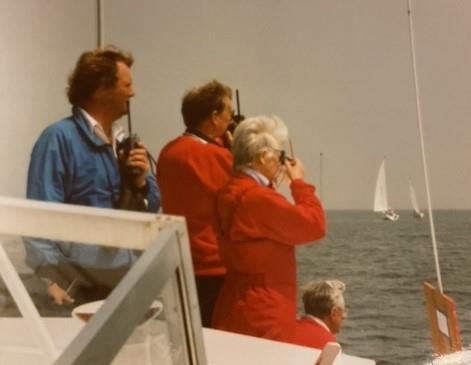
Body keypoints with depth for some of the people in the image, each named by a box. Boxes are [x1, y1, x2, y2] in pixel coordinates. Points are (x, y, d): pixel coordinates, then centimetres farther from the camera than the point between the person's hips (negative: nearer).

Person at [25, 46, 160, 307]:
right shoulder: (60, 138, -11)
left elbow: (151, 207, 15)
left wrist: (141, 182, -5)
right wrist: (52, 281, -25)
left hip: (129, 279, 7)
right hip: (80, 288, -6)